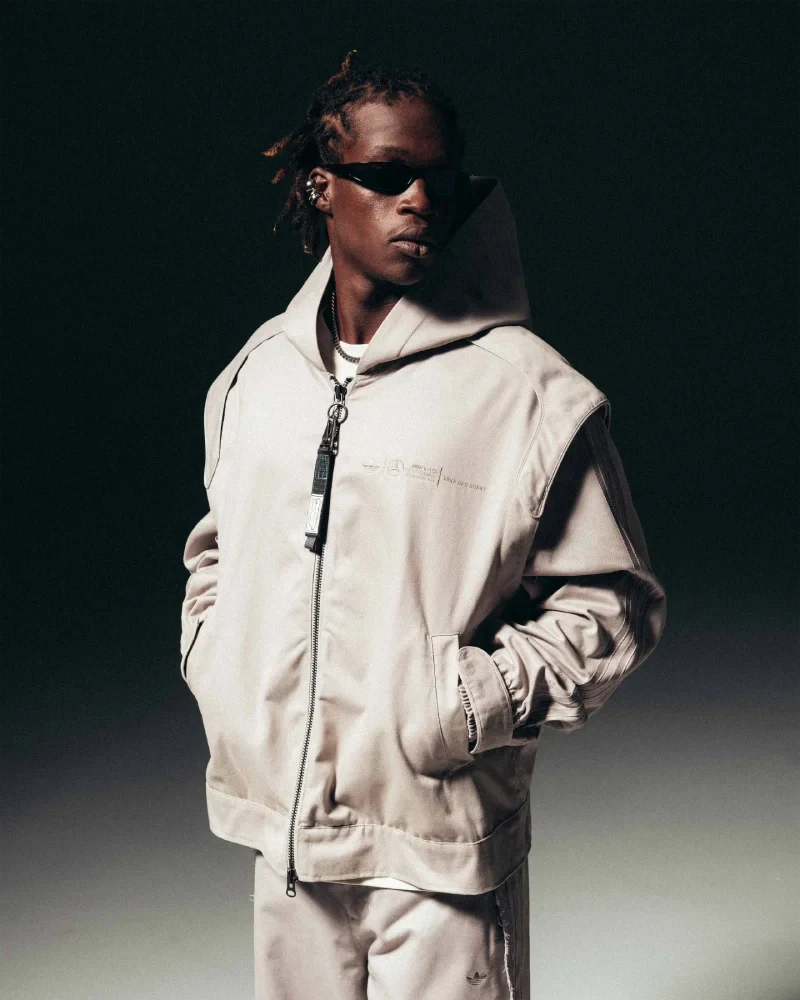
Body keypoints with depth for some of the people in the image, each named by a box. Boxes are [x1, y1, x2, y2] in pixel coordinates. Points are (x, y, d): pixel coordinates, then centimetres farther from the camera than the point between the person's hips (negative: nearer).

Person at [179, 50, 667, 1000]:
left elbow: (614, 601, -5)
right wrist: (214, 666, 7)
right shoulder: (257, 371, 6)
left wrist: (487, 695, -16)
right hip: (281, 824, 5)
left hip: (438, 842, -4)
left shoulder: (532, 392, -10)